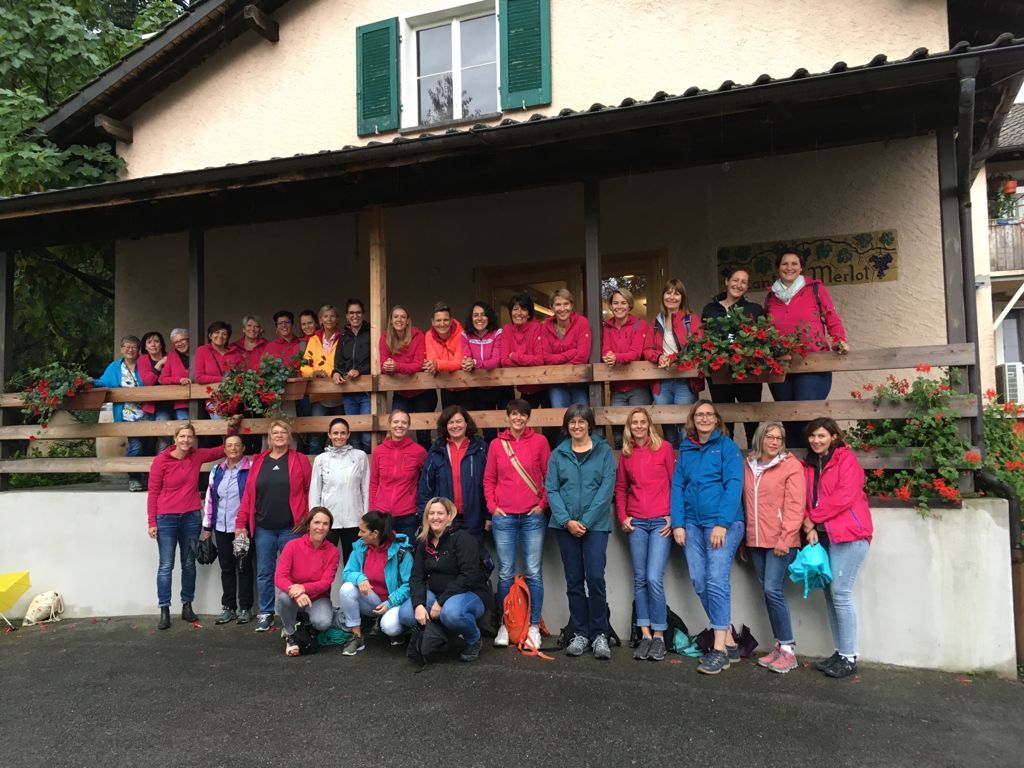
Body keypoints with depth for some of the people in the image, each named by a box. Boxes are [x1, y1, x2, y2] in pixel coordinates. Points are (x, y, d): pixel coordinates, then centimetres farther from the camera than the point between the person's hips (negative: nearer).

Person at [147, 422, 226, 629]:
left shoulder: (197, 456, 3)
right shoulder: (161, 460, -6)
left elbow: (223, 450, 14)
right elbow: (153, 492, -4)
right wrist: (152, 522, -6)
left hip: (191, 518, 3)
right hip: (166, 519, -3)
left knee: (189, 564, 10)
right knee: (166, 565, -1)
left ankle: (187, 606, 20)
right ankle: (164, 611, 5)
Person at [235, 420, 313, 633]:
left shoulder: (300, 460, 1)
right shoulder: (258, 462, 8)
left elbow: (310, 491, -1)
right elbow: (248, 494, 6)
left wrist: (308, 521, -8)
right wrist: (241, 523, 1)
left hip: (291, 527, -2)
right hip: (263, 528, 3)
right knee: (264, 572, 9)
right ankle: (265, 614, 21)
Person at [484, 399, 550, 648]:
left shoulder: (539, 441, 2)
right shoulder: (496, 444, 7)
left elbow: (549, 476, 5)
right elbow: (489, 479, 11)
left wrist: (543, 503, -2)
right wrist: (492, 506, 2)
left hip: (533, 516, -1)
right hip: (504, 517, 1)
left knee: (533, 572, 2)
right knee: (506, 574, 5)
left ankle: (534, 626, 13)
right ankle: (505, 625, 17)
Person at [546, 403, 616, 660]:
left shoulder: (603, 451, 2)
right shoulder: (558, 454, 8)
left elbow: (607, 488, -6)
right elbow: (551, 490, 2)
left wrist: (586, 521, -12)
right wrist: (567, 521, -10)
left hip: (596, 524, -2)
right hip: (565, 525, 2)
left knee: (595, 578, -10)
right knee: (574, 580, 7)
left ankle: (599, 634, 5)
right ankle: (580, 634, 18)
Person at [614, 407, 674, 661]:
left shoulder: (664, 447, 0)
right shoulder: (626, 453, 10)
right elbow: (620, 487, 17)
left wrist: (673, 516, -5)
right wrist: (622, 516, 7)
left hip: (661, 522, -4)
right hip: (636, 523, 4)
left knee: (654, 578, -10)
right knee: (640, 579, 6)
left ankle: (659, 635, 4)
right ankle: (645, 635, 14)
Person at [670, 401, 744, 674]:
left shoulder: (727, 446, 1)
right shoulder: (685, 449, 15)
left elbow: (734, 485, -8)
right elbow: (677, 486, 12)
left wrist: (722, 524, -15)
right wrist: (678, 524, 2)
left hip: (724, 523, -5)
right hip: (693, 523, 5)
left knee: (716, 581, -12)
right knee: (699, 582, 1)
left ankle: (720, 649, -5)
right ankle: (729, 642, 14)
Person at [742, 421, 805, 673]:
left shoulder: (791, 466, -4)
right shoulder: (748, 465, 12)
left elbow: (795, 506, -9)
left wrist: (784, 539, -14)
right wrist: (745, 537, 12)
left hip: (780, 541, -6)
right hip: (755, 540, 6)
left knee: (773, 590, -11)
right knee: (767, 591, 9)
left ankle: (788, 649, 0)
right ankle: (779, 645, 19)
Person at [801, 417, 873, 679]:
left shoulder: (846, 459, -4)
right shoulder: (809, 465, 16)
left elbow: (846, 496, -14)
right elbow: (806, 500, 12)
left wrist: (814, 517, -9)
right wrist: (809, 526, -5)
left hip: (848, 533, -7)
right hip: (823, 535, 7)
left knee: (840, 593, -8)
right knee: (830, 593, 8)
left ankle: (849, 657, 0)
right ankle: (840, 651, 17)